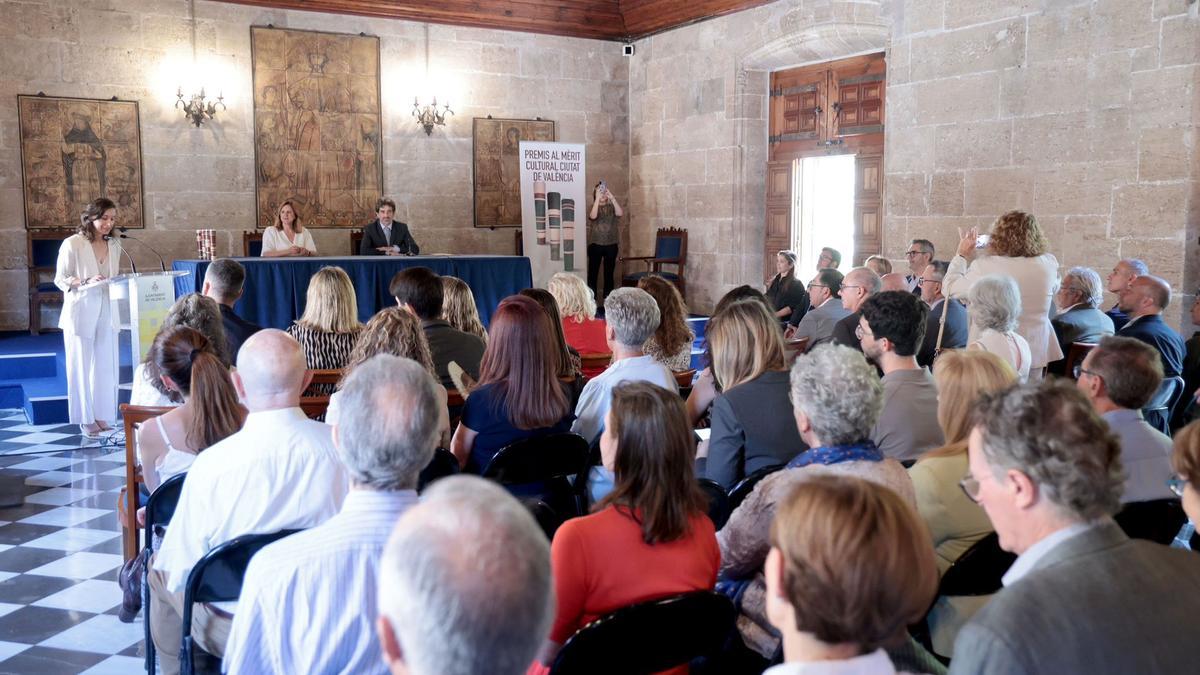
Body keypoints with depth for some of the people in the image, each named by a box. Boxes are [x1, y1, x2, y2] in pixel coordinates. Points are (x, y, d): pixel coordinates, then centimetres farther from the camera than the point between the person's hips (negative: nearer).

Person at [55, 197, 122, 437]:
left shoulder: (114, 245, 9)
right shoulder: (72, 244, -8)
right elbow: (60, 279, -6)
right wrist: (87, 281, -21)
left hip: (106, 313, 5)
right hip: (81, 312, -5)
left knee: (105, 365, 5)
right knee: (81, 366, 3)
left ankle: (101, 416, 16)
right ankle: (85, 420, 12)